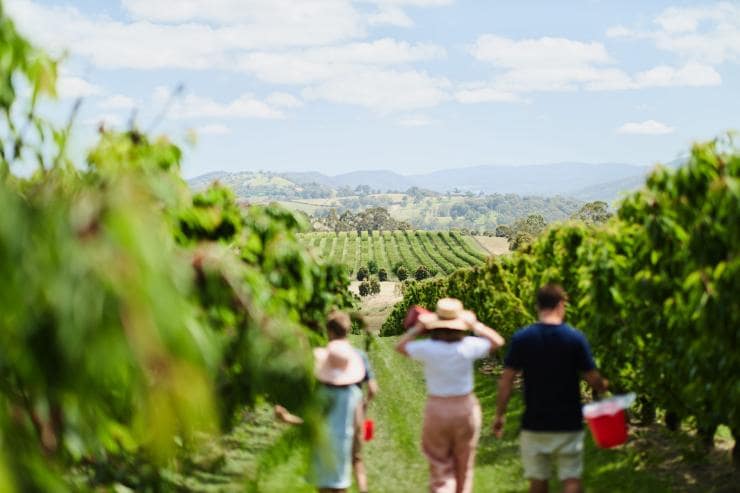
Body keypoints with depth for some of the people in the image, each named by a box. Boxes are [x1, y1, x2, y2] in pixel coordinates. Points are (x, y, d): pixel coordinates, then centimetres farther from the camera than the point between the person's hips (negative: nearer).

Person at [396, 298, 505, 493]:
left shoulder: (428, 348, -15)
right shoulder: (468, 347, -13)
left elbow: (400, 347, 5)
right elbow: (497, 341, 5)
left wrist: (418, 327, 7)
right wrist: (474, 325, 8)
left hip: (437, 409, -1)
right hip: (466, 408, 1)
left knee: (440, 469, 4)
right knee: (464, 467, 18)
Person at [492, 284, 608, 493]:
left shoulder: (521, 338, -5)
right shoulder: (576, 338, -8)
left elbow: (506, 380, -5)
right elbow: (592, 378, -5)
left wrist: (500, 415, 4)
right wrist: (603, 385, 18)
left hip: (534, 424, 1)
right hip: (569, 424, -1)